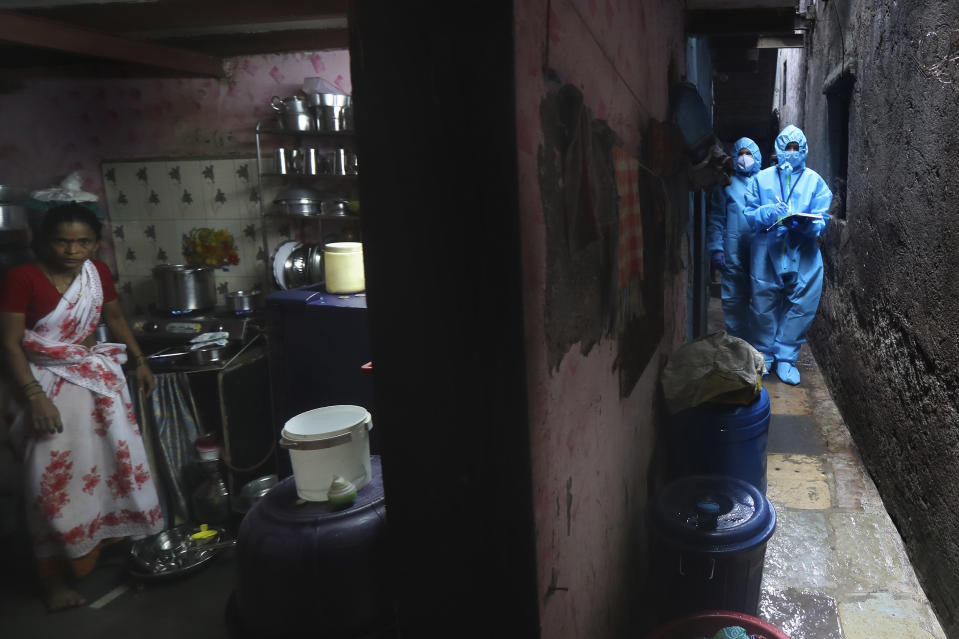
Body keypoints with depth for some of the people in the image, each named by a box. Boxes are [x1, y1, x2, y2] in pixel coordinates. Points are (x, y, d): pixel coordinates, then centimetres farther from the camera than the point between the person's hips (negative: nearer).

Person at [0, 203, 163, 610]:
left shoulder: (98, 272, -3)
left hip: (97, 372, 5)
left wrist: (139, 360, 12)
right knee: (54, 471, -3)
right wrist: (35, 397, -24)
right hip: (48, 380, -5)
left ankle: (115, 534, 29)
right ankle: (55, 575, 10)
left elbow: (115, 319, 13)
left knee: (117, 452, 8)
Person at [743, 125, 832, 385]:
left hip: (803, 257, 1)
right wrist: (768, 212, -17)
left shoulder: (814, 181, 6)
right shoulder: (762, 179, 7)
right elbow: (750, 216, 3)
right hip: (767, 254, 0)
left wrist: (803, 223, -22)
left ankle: (785, 357, 18)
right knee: (764, 308, 5)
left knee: (801, 308, 2)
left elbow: (822, 220, -1)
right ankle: (764, 355, 24)